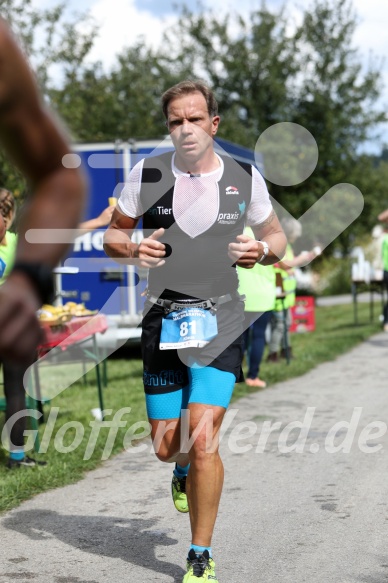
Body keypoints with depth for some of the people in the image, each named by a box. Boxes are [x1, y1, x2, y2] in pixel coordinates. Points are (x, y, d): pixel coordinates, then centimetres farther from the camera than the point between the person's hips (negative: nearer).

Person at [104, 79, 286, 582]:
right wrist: (132, 248, -13)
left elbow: (276, 236, 14)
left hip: (220, 319, -1)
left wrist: (260, 249, -9)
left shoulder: (245, 178, 0)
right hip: (162, 320, 2)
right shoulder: (147, 174, -1)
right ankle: (184, 471, 47)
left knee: (202, 440, -14)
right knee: (166, 446, 7)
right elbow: (112, 235, 10)